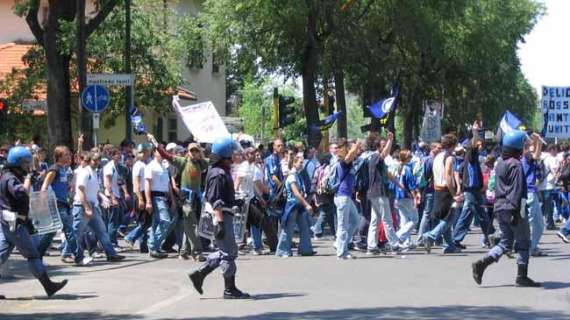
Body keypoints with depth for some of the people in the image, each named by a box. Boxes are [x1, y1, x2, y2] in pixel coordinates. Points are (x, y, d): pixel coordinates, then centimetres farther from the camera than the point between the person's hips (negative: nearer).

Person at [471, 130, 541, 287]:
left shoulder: (500, 163, 13)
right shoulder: (515, 165, -14)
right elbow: (517, 190, -18)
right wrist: (516, 211, -20)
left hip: (500, 207, 8)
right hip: (512, 208, -8)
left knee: (505, 242, 13)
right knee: (523, 242, 3)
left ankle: (481, 263, -3)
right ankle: (522, 277, 5)